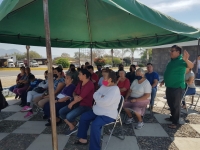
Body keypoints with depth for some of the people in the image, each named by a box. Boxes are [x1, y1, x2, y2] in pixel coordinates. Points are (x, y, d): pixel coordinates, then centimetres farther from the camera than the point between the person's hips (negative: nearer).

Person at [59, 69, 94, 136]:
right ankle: (72, 126, 11)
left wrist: (71, 103, -9)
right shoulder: (80, 83, 8)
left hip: (85, 105, -9)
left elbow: (81, 97, -22)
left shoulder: (90, 84, -21)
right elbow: (74, 92, 13)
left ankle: (74, 123, 11)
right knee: (61, 111, -1)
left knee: (69, 116, -25)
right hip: (77, 103, 9)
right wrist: (75, 96, -13)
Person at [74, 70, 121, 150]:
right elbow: (95, 94, 3)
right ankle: (83, 139, 18)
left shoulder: (115, 90, -24)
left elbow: (105, 102, -33)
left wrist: (98, 98, -15)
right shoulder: (104, 86, 6)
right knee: (83, 117, 7)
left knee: (95, 124, -31)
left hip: (108, 115, -10)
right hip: (98, 111, 10)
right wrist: (101, 98, -17)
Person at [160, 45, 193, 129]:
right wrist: (164, 81, 21)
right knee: (170, 104, 19)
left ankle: (175, 122, 15)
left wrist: (186, 59, -52)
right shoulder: (171, 61, 13)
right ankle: (172, 117, 37)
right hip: (169, 87, 9)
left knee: (176, 105, 2)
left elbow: (191, 66, -34)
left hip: (177, 87, -9)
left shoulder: (181, 61, -14)